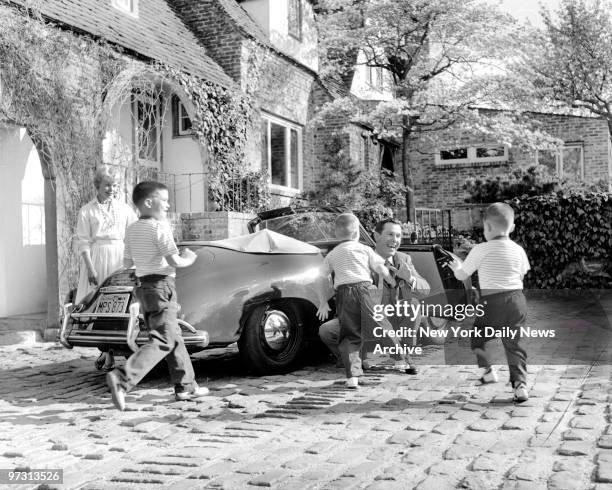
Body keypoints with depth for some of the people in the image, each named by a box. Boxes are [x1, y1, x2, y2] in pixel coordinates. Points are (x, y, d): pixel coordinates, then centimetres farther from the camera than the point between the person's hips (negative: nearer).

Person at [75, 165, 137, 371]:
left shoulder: (124, 209, 9)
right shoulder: (87, 211, 3)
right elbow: (83, 242, -2)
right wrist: (90, 268, -11)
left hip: (119, 257, 1)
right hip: (96, 257, -1)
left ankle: (110, 353, -3)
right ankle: (104, 349, 13)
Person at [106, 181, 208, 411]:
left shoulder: (132, 230, 10)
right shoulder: (160, 227, -12)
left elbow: (127, 262, 16)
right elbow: (174, 261, -17)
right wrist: (188, 259, 2)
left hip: (144, 287, 9)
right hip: (162, 287, -9)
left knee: (174, 338, 16)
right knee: (162, 342, -10)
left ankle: (186, 387, 23)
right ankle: (122, 379, -23)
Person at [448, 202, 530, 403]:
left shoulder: (481, 250, -7)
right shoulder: (519, 250, 5)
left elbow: (461, 275, 2)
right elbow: (522, 276, 16)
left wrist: (456, 267, 24)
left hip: (492, 302, -4)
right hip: (517, 301, 4)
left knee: (477, 338, 17)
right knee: (513, 344, 10)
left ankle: (488, 369, 7)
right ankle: (520, 383, 2)